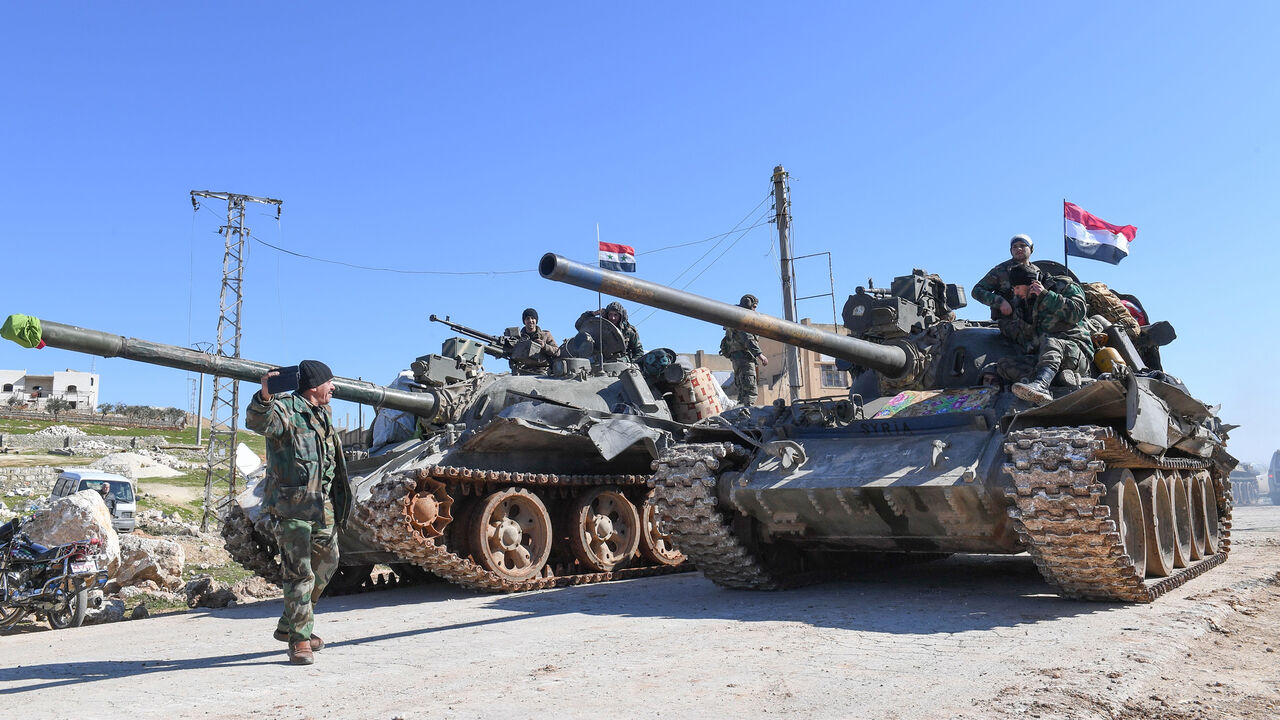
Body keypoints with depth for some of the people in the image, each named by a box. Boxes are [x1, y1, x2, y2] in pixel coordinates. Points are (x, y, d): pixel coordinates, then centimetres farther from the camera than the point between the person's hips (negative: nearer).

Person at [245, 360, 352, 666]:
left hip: (322, 505, 9)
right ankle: (299, 641, 3)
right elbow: (257, 422, -32)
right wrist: (264, 396, -51)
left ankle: (289, 626, 30)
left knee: (326, 564, 16)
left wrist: (336, 503, 25)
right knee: (300, 575, -7)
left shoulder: (324, 413, 16)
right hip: (291, 506, -9)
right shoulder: (285, 410, -10)